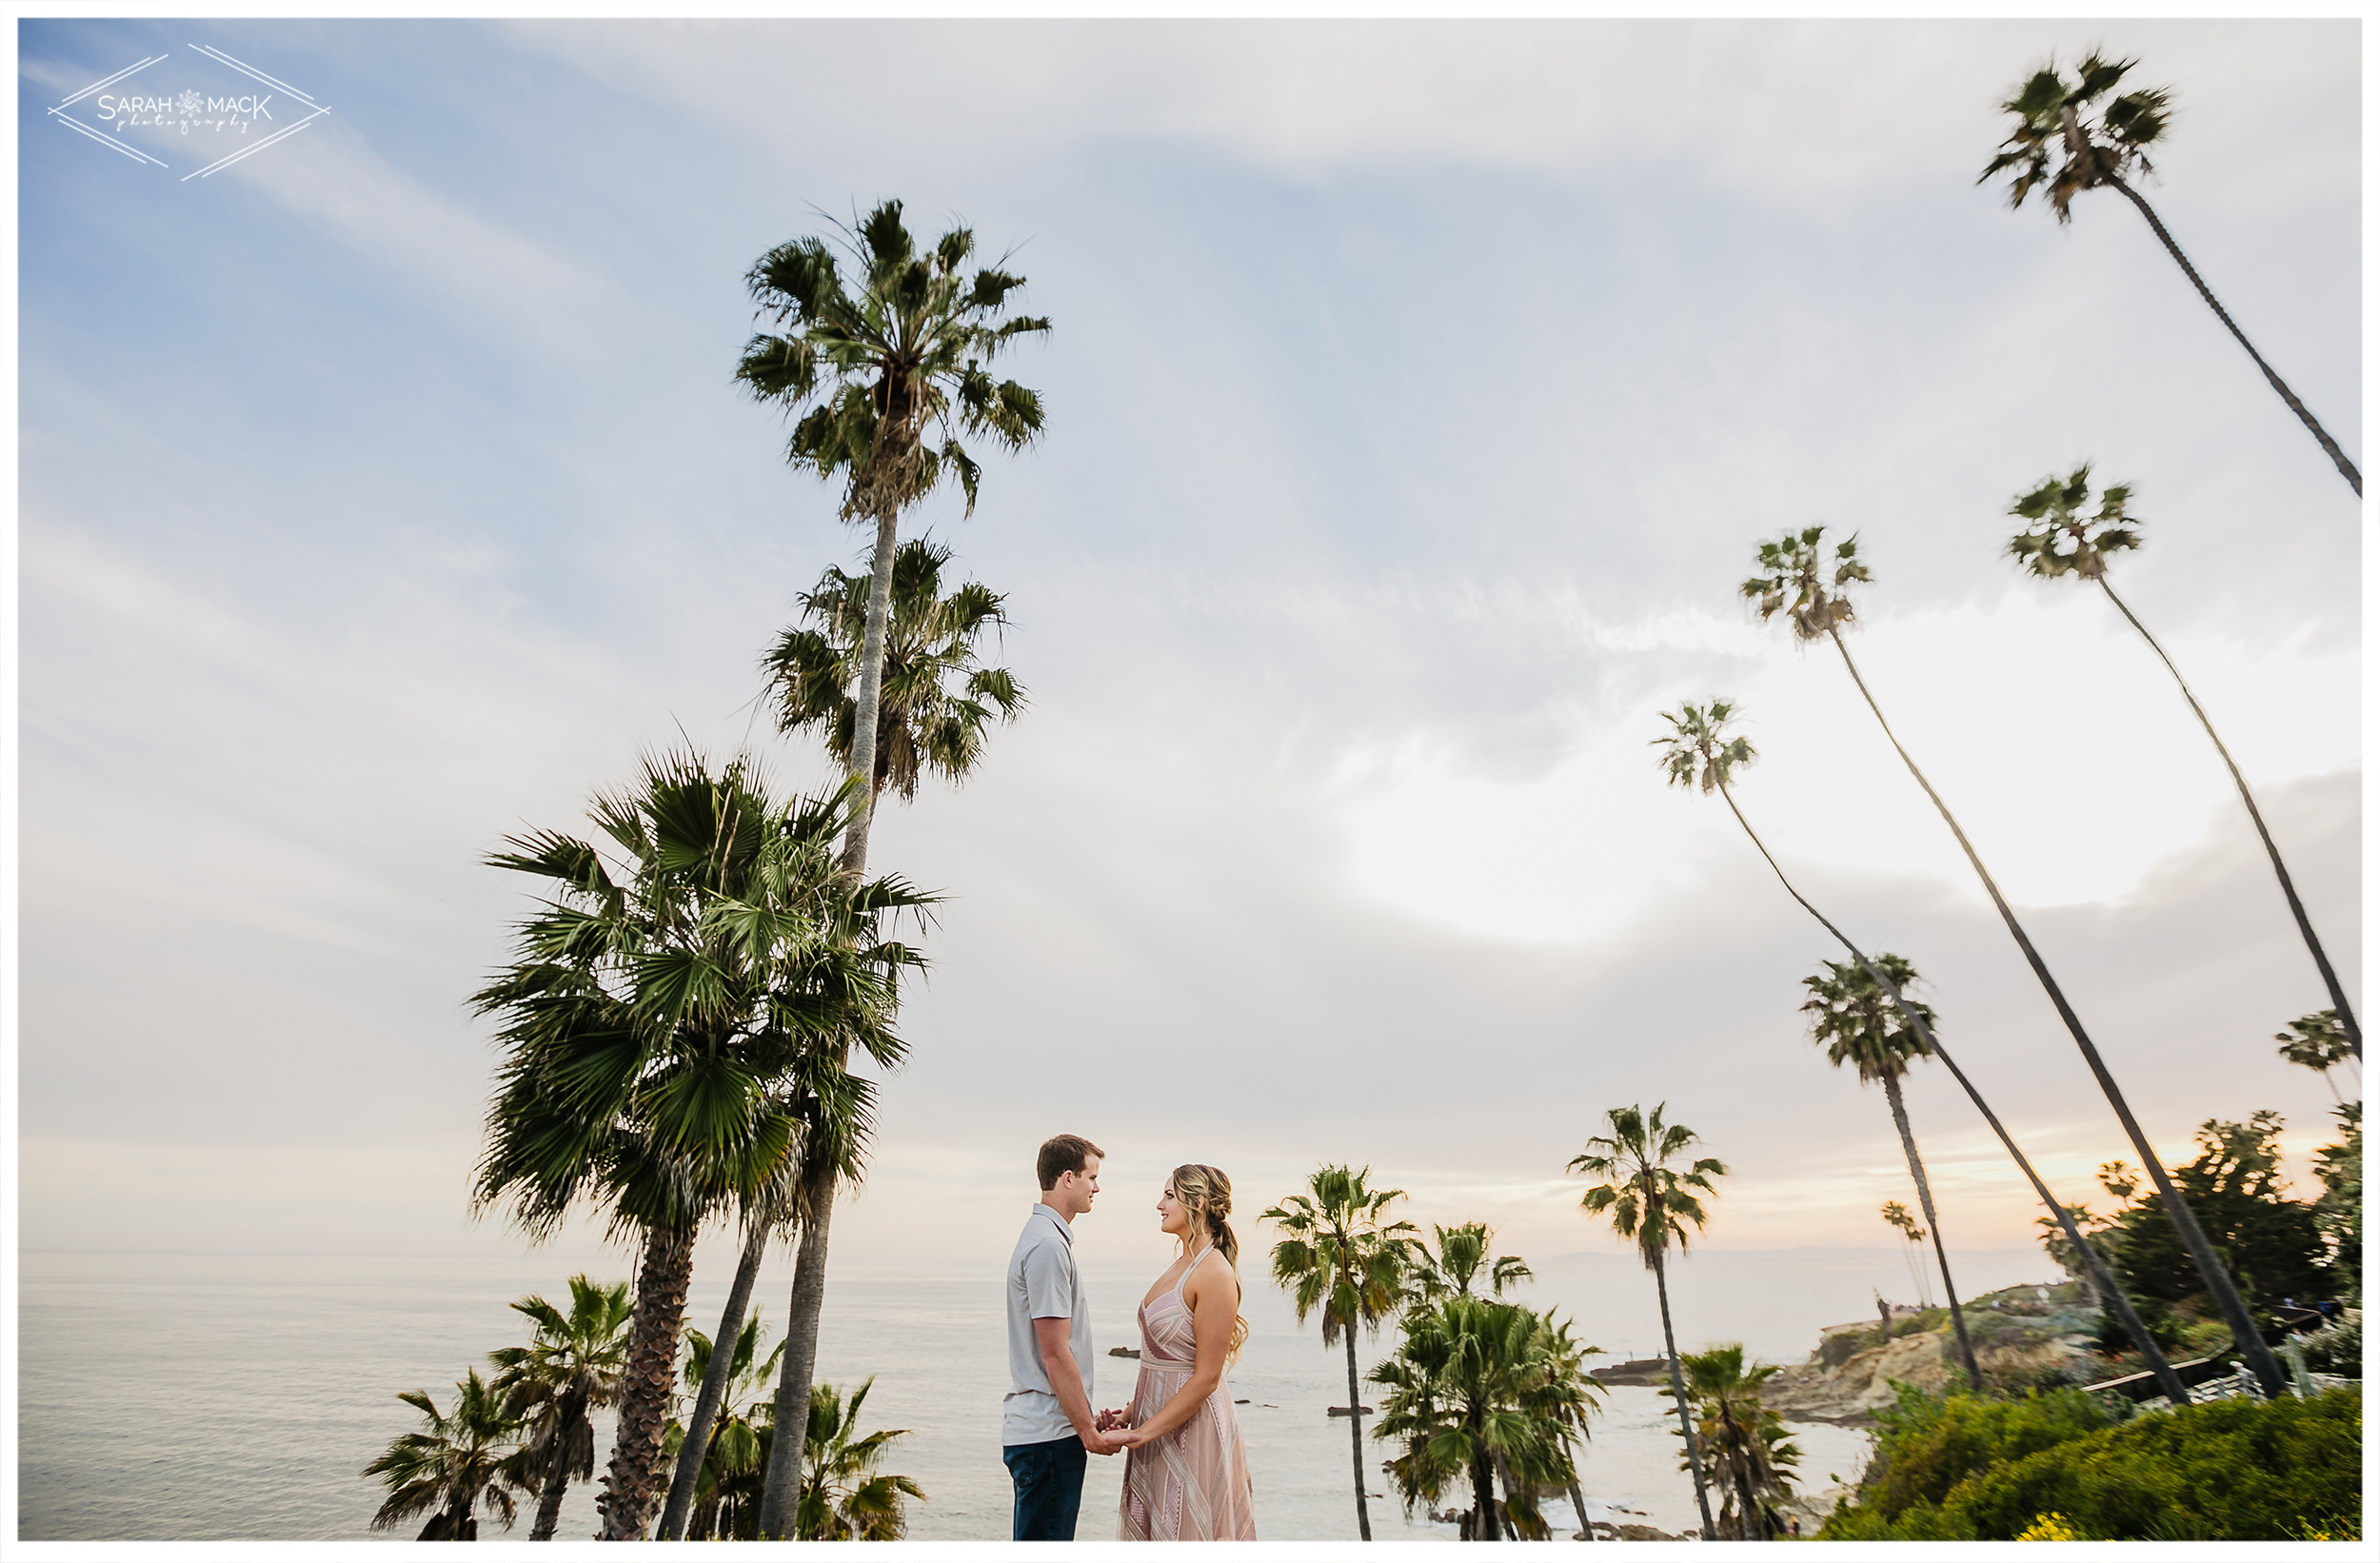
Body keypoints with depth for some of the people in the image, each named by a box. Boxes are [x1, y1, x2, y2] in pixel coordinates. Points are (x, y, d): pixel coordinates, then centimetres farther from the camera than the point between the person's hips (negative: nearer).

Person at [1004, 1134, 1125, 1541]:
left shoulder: (1046, 1237, 14)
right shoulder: (1048, 1246, -19)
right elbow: (1055, 1355, -20)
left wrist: (1088, 1421, 20)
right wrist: (1089, 1431, -14)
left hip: (1033, 1427, 10)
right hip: (1049, 1433, -10)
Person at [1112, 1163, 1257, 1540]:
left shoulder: (1215, 1274, -20)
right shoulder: (1181, 1266, 8)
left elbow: (1206, 1378, -20)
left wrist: (1144, 1431, -17)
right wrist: (1132, 1413, 6)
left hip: (1193, 1426, -8)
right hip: (1159, 1417, 8)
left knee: (1184, 1530, 5)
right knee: (1153, 1528, 17)